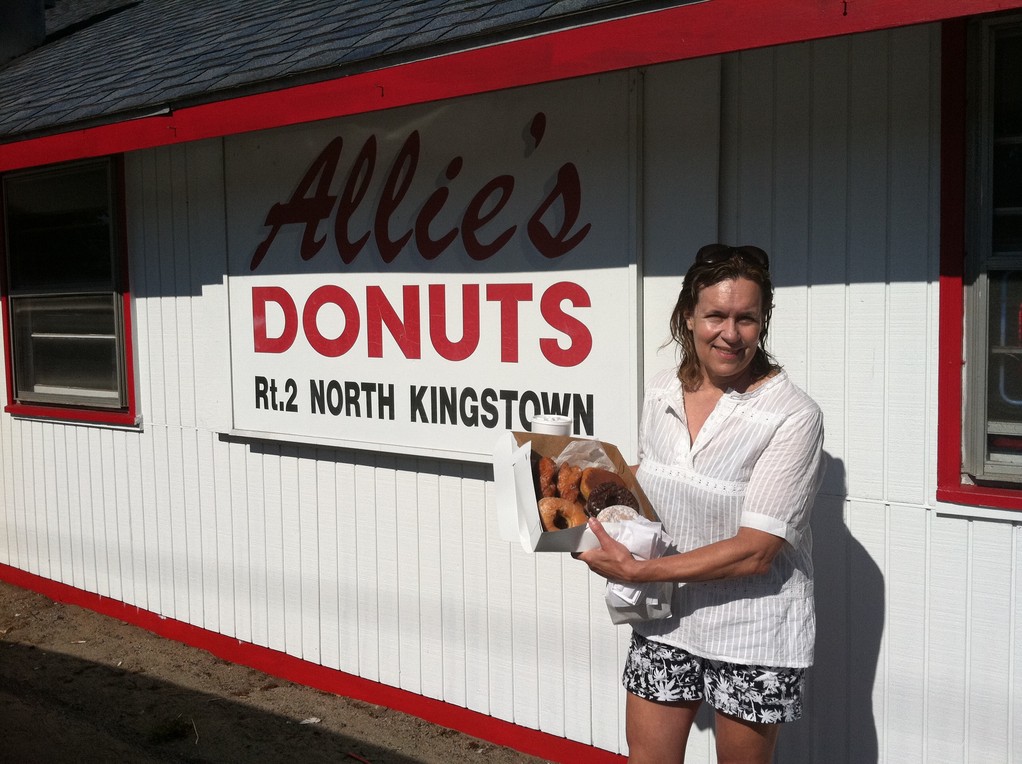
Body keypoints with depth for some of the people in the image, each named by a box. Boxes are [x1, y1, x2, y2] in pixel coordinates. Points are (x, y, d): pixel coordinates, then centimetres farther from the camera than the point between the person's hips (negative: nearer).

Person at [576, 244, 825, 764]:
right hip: (665, 622, 5)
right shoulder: (661, 392, -1)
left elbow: (755, 551, -22)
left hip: (752, 637, -4)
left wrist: (636, 571, -21)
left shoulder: (793, 417, -19)